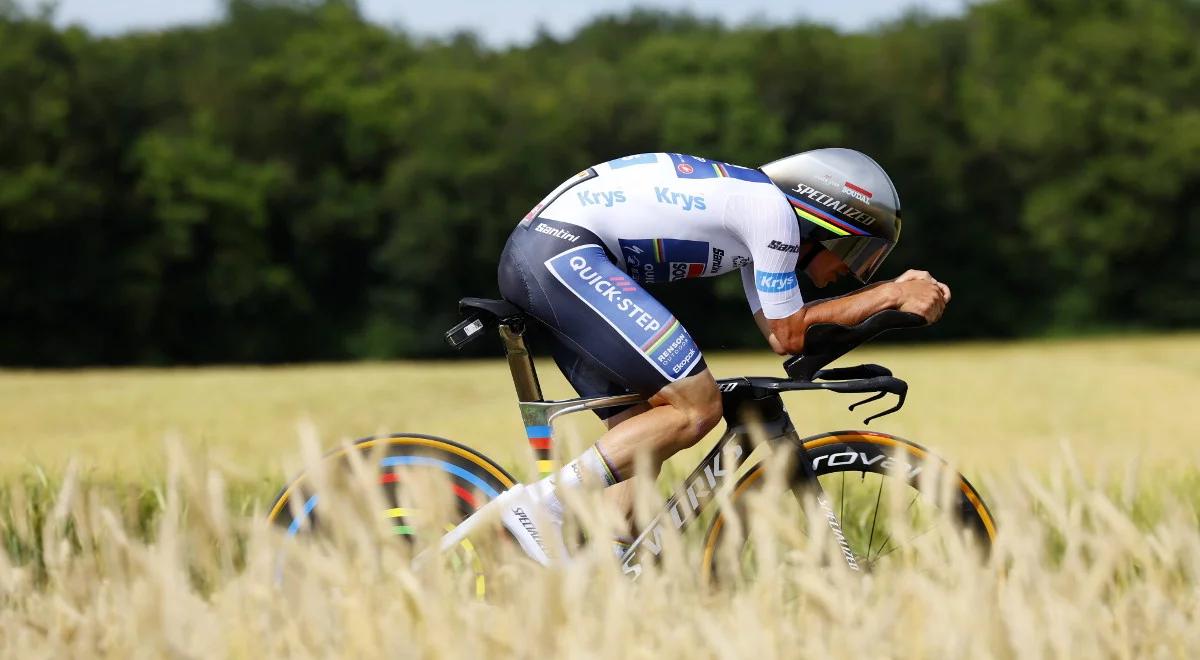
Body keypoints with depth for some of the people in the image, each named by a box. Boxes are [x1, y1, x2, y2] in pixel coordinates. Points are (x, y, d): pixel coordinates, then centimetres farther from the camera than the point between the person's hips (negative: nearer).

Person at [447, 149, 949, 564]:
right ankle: (542, 504, -15)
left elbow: (777, 333, 19)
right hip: (564, 251, -11)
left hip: (531, 262, 11)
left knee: (642, 430, 9)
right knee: (698, 407, -11)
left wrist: (890, 292, 16)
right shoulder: (773, 209, -6)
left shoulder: (752, 209, 22)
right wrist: (891, 296, 3)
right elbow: (790, 334, -2)